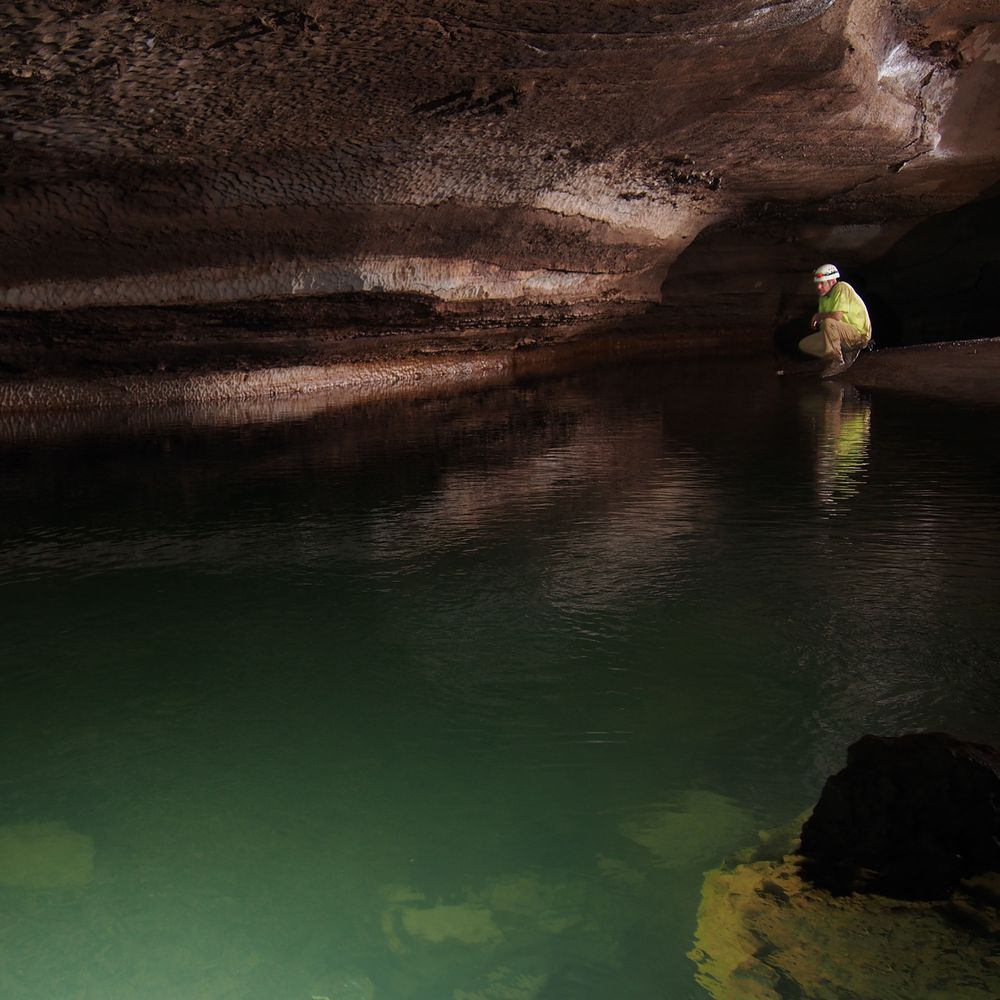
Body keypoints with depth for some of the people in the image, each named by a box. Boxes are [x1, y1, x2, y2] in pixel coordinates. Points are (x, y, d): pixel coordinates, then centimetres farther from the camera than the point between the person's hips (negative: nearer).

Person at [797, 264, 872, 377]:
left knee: (828, 322, -37)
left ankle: (836, 360, -23)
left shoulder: (842, 288, -19)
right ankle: (845, 354, 3)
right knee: (804, 344, 2)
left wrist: (817, 316, -13)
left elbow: (837, 316, -30)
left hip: (858, 333, -9)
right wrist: (817, 321, -9)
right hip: (843, 334, 9)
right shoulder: (824, 295, 8)